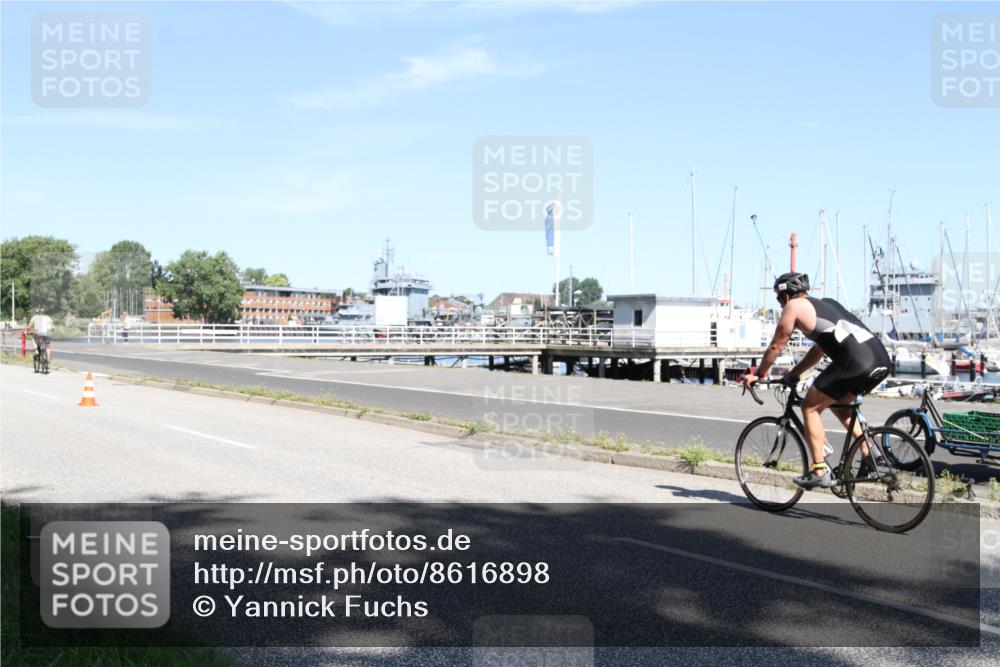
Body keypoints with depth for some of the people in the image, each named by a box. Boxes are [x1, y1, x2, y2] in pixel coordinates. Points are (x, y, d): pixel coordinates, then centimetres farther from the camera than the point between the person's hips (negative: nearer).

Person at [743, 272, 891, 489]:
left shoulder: (794, 306, 9)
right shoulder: (827, 303, 31)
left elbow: (776, 347, 14)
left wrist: (758, 374, 27)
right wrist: (794, 374, 44)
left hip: (855, 363, -8)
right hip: (882, 360, 8)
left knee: (810, 407, 8)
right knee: (839, 405, 30)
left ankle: (819, 472, 3)